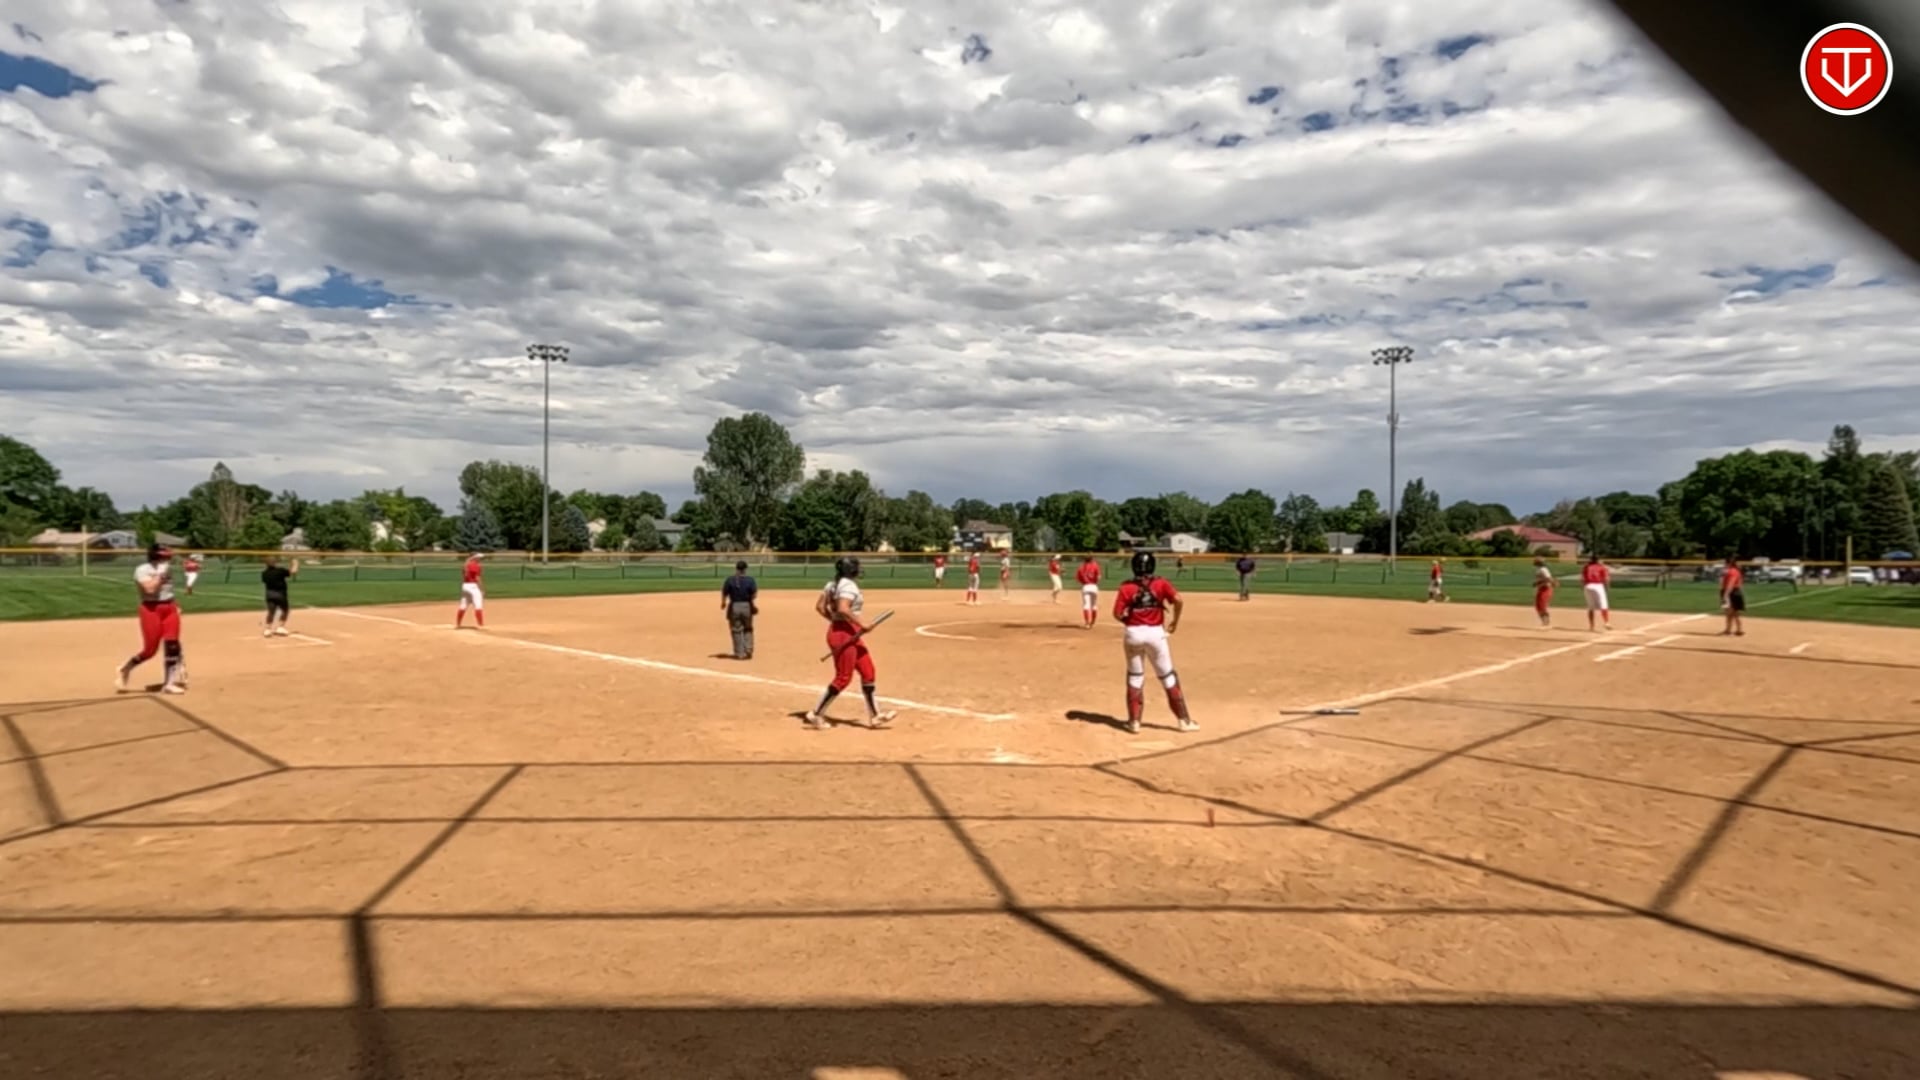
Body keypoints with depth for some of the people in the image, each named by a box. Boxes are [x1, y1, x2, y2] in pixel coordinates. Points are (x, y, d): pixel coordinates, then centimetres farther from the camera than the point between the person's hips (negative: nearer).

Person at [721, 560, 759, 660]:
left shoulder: (730, 580, -6)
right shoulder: (750, 580, -7)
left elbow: (724, 594, -5)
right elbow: (754, 595, -15)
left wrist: (723, 603, 12)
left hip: (734, 606, -1)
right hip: (747, 606, 1)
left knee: (737, 630, 9)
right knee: (748, 629, 18)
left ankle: (739, 653, 9)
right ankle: (748, 651, 14)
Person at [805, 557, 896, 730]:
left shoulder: (833, 584, 11)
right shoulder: (849, 585, -16)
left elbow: (820, 606, 11)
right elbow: (843, 609, -29)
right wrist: (861, 625, -21)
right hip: (845, 634, -10)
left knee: (868, 671, 13)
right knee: (843, 678, -2)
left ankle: (875, 716, 17)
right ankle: (816, 715, 6)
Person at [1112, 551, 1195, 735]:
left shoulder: (1127, 588, -3)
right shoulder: (1161, 584, -2)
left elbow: (1117, 614, -8)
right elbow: (1178, 601, -15)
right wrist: (1175, 621, 0)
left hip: (1133, 633, 0)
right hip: (1156, 632, 0)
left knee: (1135, 677, 14)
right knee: (1168, 677, 10)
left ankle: (1134, 721, 15)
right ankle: (1184, 720, 13)